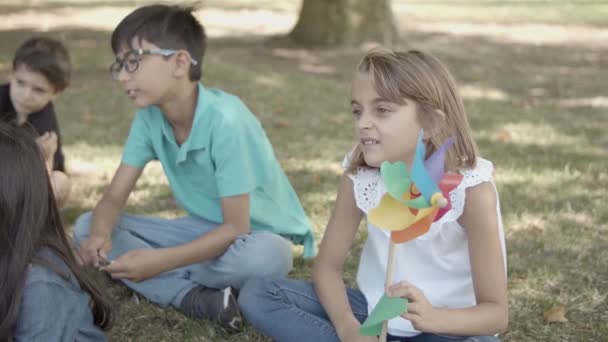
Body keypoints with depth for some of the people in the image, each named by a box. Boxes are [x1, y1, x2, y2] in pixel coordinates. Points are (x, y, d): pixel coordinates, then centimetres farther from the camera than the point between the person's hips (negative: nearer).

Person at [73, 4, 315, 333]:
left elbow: (235, 227, -27)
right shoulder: (149, 116, -8)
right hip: (204, 231, 6)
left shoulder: (224, 121, -29)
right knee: (87, 227, -10)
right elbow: (114, 197, -6)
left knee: (265, 256, -42)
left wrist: (159, 262, -34)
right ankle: (200, 299, -20)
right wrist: (100, 234, -29)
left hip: (254, 234, -6)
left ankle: (165, 283, -13)